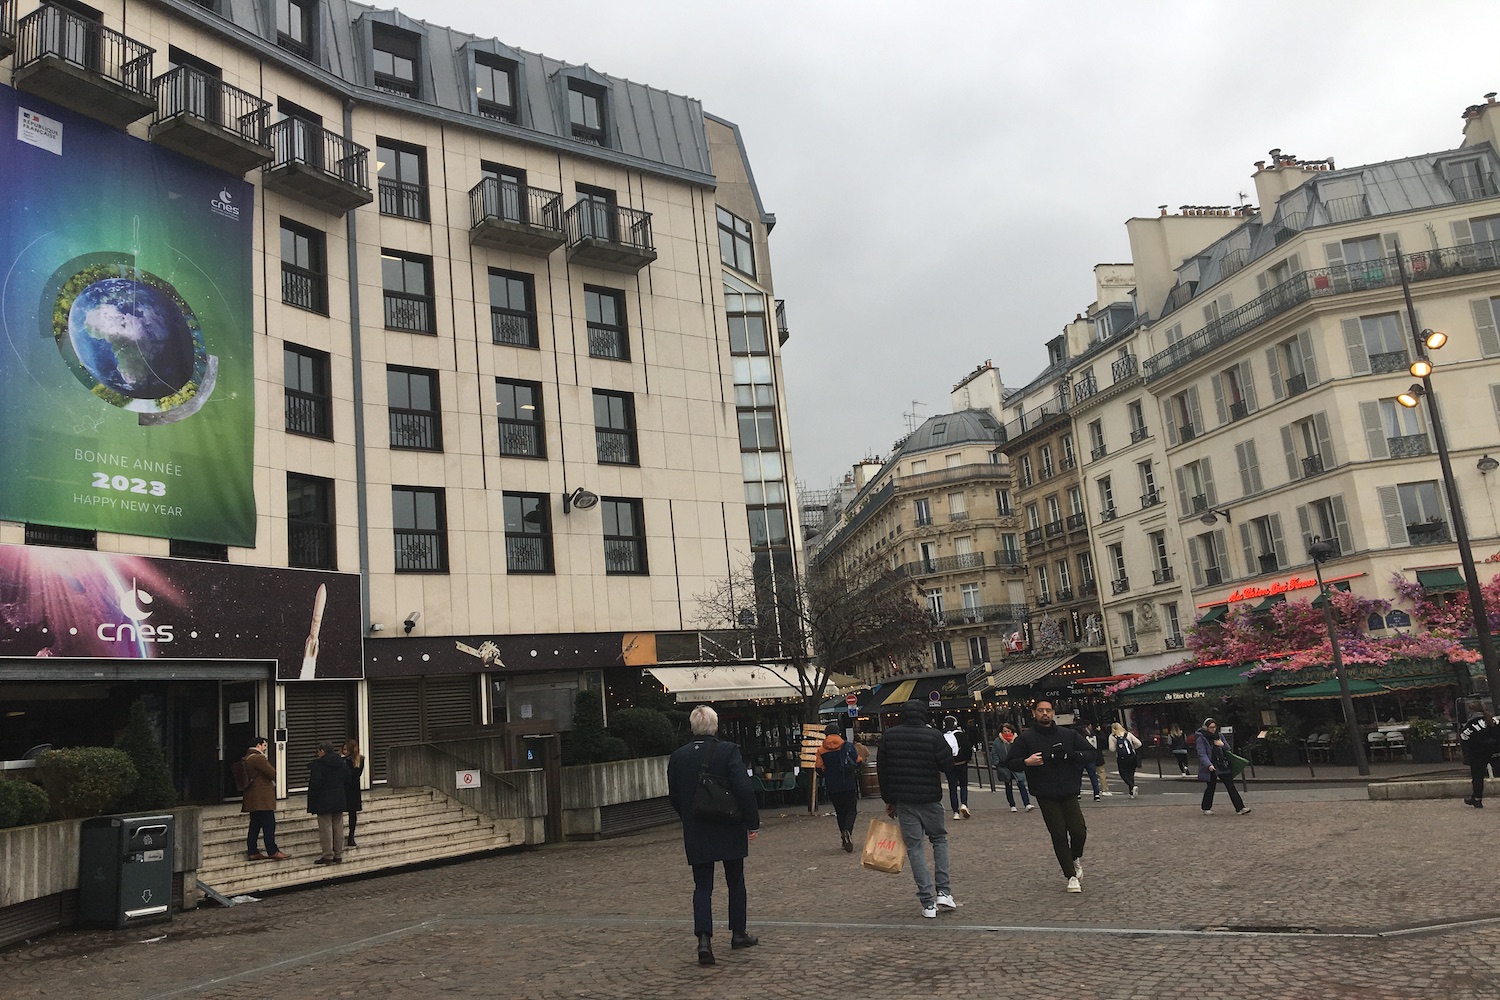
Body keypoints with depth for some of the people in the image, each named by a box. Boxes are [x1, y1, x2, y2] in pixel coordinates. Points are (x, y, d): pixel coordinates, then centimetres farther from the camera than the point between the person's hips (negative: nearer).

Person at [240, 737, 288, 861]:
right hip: (262, 798, -10)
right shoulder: (258, 758, -16)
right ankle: (272, 851, 0)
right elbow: (273, 774, -18)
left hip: (252, 799, 10)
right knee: (269, 824, -4)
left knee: (255, 825, 12)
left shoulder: (246, 758, 15)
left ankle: (252, 852, 13)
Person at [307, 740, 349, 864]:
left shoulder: (317, 765, -11)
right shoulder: (342, 764, 9)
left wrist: (312, 803, -8)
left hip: (324, 802, -6)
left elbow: (315, 784, -15)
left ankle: (328, 856, 0)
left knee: (326, 829, -1)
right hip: (340, 801, 6)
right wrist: (346, 800, 19)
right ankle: (338, 855, 14)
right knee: (338, 828, 10)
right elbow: (347, 783, 12)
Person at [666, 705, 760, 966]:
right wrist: (752, 822, -7)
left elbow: (674, 797, 8)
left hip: (696, 835, 2)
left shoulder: (678, 756, -1)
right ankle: (739, 933, 24)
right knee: (736, 882, 15)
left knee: (702, 887, 5)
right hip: (729, 830, -2)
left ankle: (704, 939, -10)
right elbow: (744, 789, -16)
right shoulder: (728, 751, -12)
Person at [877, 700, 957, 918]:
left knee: (914, 848, 5)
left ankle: (928, 903, 1)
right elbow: (948, 765, -8)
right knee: (939, 839, 19)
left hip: (903, 801, 1)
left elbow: (882, 770, 5)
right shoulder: (933, 736, -9)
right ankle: (944, 892, 9)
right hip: (930, 799, -1)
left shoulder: (888, 736, 1)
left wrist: (889, 800, 12)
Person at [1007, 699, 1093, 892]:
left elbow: (1091, 752, 11)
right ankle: (1071, 876, 11)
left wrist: (1072, 755, -8)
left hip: (1069, 793, 2)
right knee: (1059, 836, -2)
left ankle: (1076, 858, 25)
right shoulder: (1026, 738, 0)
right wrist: (1026, 762, -18)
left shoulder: (1069, 735, 6)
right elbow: (1010, 763, 3)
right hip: (1046, 796, -1)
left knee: (1079, 831, -8)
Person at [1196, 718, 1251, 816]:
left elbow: (1228, 749, 17)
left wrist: (1223, 745, -6)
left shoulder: (1219, 736, 10)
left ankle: (1240, 808, 2)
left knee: (1230, 786, 2)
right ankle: (1206, 808, 20)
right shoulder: (1201, 739, -8)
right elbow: (1202, 754, -14)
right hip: (1211, 767, -5)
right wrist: (1209, 765, -29)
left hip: (1222, 765, 5)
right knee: (1211, 787, 3)